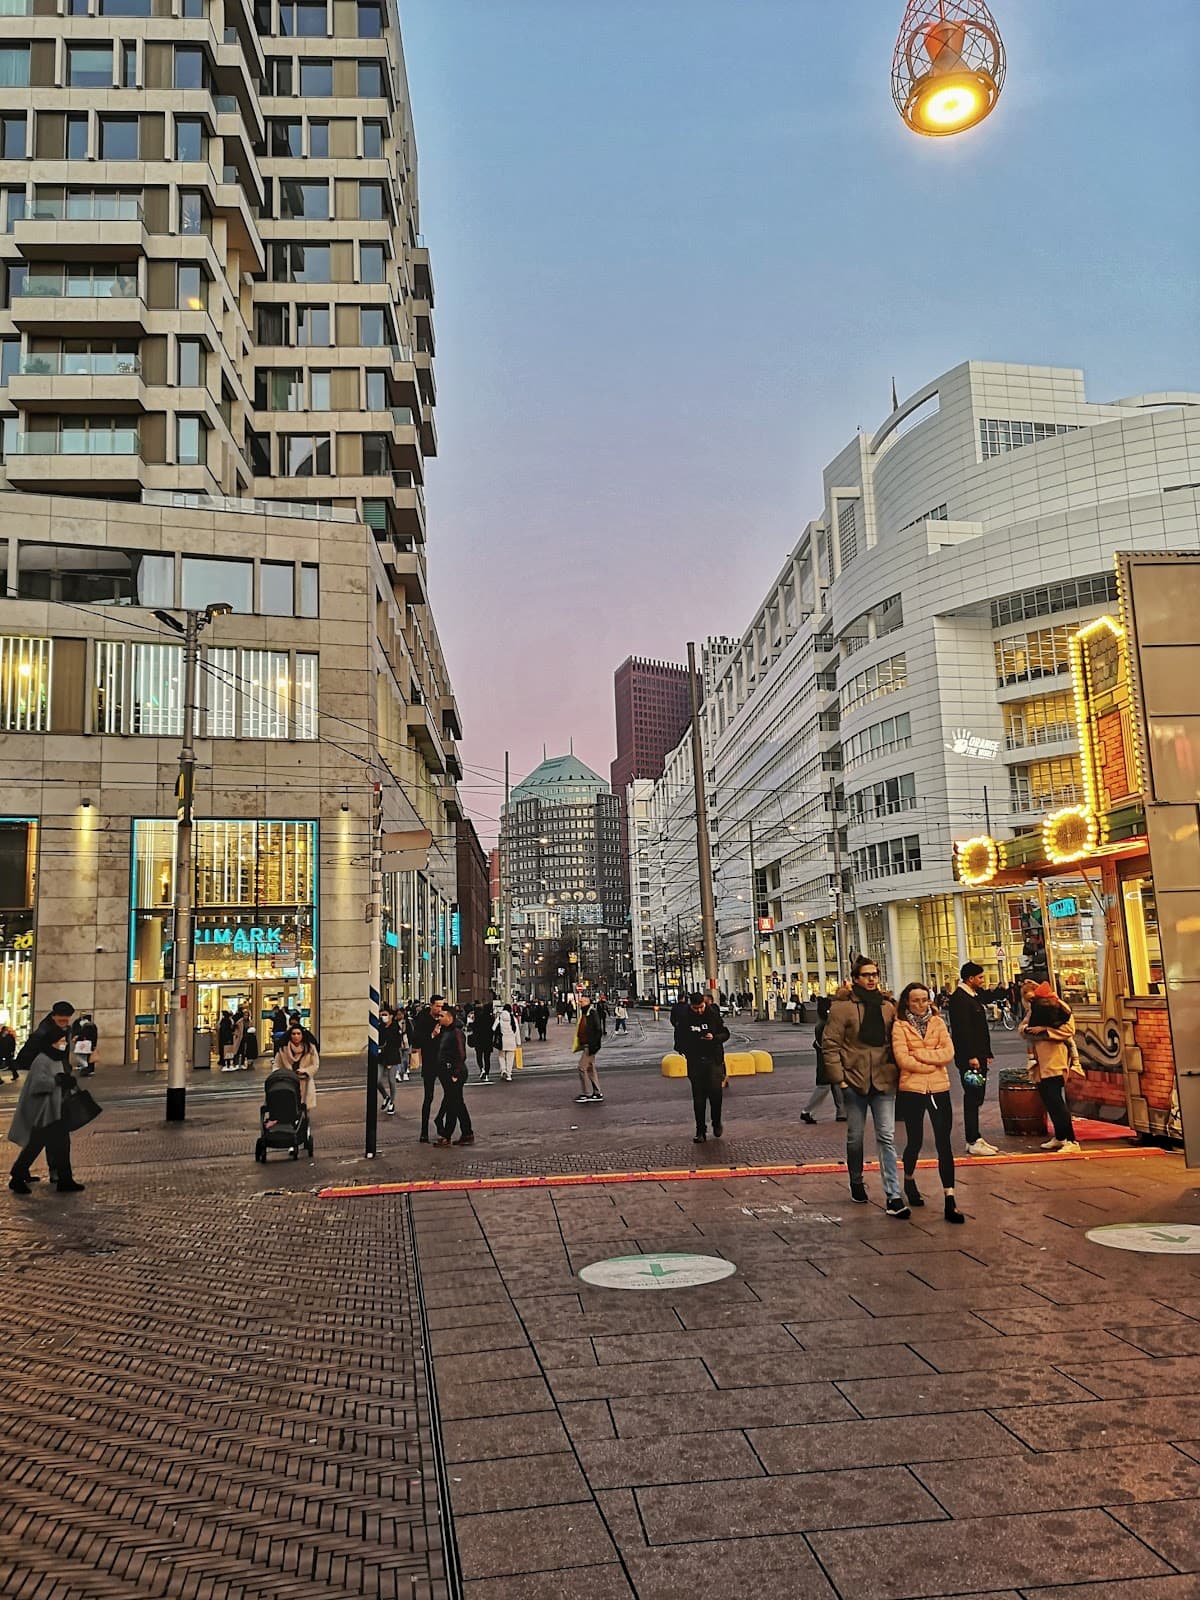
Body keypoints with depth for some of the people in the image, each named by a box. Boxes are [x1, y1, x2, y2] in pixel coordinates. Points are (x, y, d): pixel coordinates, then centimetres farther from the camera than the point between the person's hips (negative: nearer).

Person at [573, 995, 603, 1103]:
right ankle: (597, 1093, 18)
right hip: (585, 1045, 10)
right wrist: (578, 1045, 22)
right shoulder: (583, 1014, 14)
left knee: (582, 1067, -10)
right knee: (590, 1068, 12)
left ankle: (586, 1094, -4)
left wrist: (594, 1045, -22)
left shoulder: (592, 1014, -14)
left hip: (590, 1046, -10)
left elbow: (598, 1031, -19)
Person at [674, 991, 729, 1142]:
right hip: (695, 1062, 1)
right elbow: (679, 1039, 10)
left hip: (714, 1060, -1)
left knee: (715, 1093, -6)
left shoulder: (713, 1015, -3)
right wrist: (685, 1051, -6)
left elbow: (725, 1033, 3)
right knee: (698, 1098, 4)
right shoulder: (684, 1019, -2)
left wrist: (715, 1037, -16)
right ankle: (700, 1131, 11)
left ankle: (717, 1123, 19)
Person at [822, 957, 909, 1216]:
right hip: (854, 1080, -2)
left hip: (883, 1081, 2)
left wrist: (896, 1072, 5)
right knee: (855, 1137, 12)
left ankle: (894, 1197, -4)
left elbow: (896, 1041, 15)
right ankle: (856, 1183, 34)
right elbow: (830, 1044, -8)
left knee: (887, 1137, -3)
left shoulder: (887, 1006, 7)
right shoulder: (843, 1005, -7)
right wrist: (838, 1077, -11)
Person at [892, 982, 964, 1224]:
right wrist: (933, 1063, -9)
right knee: (915, 1141, 13)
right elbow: (903, 1059, -14)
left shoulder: (937, 1022, 6)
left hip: (939, 1089, 2)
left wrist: (920, 1054, -12)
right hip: (912, 1089, -2)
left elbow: (948, 1053, -5)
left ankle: (950, 1200, -2)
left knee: (944, 1144, -3)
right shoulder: (900, 1026, -3)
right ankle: (909, 1181, 40)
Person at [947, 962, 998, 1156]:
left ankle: (976, 1138, 20)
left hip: (979, 1056, 10)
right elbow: (962, 1031, -21)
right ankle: (973, 1143, -2)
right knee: (972, 1099, -6)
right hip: (969, 1058, -10)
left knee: (976, 1099, 13)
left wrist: (987, 1054, 18)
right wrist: (971, 1057, -23)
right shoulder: (959, 999, -15)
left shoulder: (974, 996, 17)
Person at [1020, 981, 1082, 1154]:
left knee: (1056, 1101, -11)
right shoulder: (1032, 1009, 16)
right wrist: (1027, 1029, -9)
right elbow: (1022, 1027, 13)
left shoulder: (1058, 1005, -7)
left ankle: (1071, 1141, -7)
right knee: (1048, 1101, 12)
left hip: (1055, 1062, -7)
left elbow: (1068, 1030, -15)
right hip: (1040, 1063, 8)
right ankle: (1059, 1137, 24)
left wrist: (1044, 1029, -19)